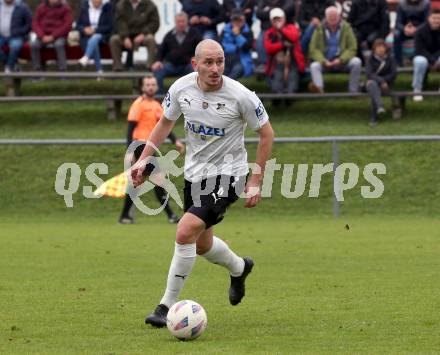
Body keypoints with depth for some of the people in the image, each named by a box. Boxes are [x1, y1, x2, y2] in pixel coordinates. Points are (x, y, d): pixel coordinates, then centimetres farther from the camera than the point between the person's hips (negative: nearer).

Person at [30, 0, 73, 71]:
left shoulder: (65, 8, 0)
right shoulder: (41, 7, 8)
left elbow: (68, 25, -8)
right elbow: (35, 23, 5)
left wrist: (53, 36, -17)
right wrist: (42, 36, -13)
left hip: (59, 37, -2)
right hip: (44, 37, 2)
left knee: (59, 44, -36)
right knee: (34, 44, -27)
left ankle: (63, 71, -33)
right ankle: (37, 70, -24)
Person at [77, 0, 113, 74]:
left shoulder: (107, 7, 0)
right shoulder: (84, 6, 8)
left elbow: (109, 26, -5)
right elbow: (78, 25, 10)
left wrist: (95, 30, -17)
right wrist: (84, 29, -13)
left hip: (102, 36, -2)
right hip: (86, 37, 2)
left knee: (95, 38, -38)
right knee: (94, 45, -33)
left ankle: (86, 58, -58)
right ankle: (99, 71, -36)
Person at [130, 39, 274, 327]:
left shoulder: (241, 96, -21)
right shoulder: (181, 88, -9)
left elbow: (266, 133, -7)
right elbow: (166, 122, 11)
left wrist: (256, 181, -9)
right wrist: (143, 160, 4)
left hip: (227, 175, -6)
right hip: (194, 173, 6)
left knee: (186, 231, -23)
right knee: (202, 244, 19)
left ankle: (168, 305, -11)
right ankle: (239, 268, 53)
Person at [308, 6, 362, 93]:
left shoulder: (346, 28, -1)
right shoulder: (319, 29, -2)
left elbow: (352, 48, -2)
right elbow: (313, 49, -4)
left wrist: (341, 59, -19)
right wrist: (324, 61, -20)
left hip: (342, 62, 0)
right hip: (325, 62, 0)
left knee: (356, 62, -28)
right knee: (314, 66, -30)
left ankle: (353, 91, -23)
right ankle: (319, 88, -53)